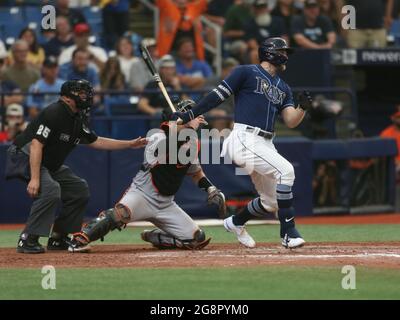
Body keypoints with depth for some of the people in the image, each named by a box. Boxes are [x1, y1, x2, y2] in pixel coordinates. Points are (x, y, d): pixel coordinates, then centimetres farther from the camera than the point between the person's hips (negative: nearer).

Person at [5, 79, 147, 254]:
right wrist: (34, 178, -36)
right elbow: (36, 144, -29)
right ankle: (27, 240, -26)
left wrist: (131, 144, 14)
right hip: (24, 157, -10)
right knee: (50, 189, -31)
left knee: (80, 189, 9)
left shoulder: (78, 119, 6)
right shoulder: (54, 113, -23)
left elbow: (95, 141, 18)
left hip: (51, 165, 10)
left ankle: (58, 238, 12)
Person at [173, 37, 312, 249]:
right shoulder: (247, 73, 1)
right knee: (285, 170, -27)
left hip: (266, 144, 8)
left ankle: (236, 223, 37)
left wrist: (303, 108, -9)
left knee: (271, 203, 10)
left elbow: (291, 121, 11)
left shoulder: (283, 88, 21)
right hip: (245, 139, -8)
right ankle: (288, 233, -25)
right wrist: (189, 115, -6)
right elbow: (218, 95, -2)